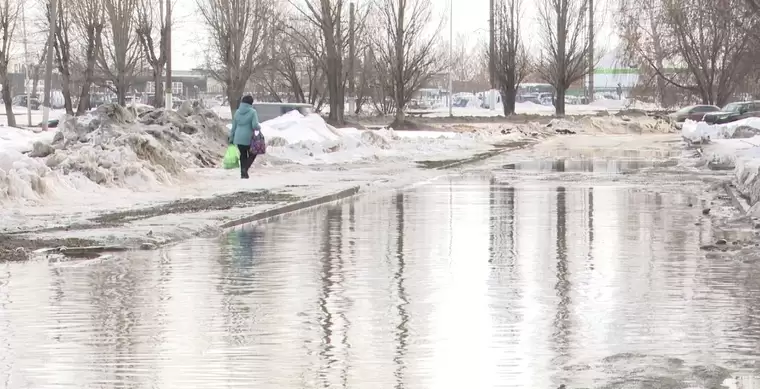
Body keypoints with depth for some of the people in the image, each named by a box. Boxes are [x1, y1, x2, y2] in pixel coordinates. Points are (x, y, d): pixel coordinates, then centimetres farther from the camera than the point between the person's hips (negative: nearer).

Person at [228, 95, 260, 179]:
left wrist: (231, 138, 13)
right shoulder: (252, 112, -11)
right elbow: (255, 125, -19)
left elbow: (233, 127, 7)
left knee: (243, 156, 15)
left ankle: (243, 173, 15)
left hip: (238, 138, 4)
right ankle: (245, 168, -9)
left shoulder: (237, 112, 4)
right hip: (249, 138, -4)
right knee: (252, 155, 12)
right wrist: (259, 126, 4)